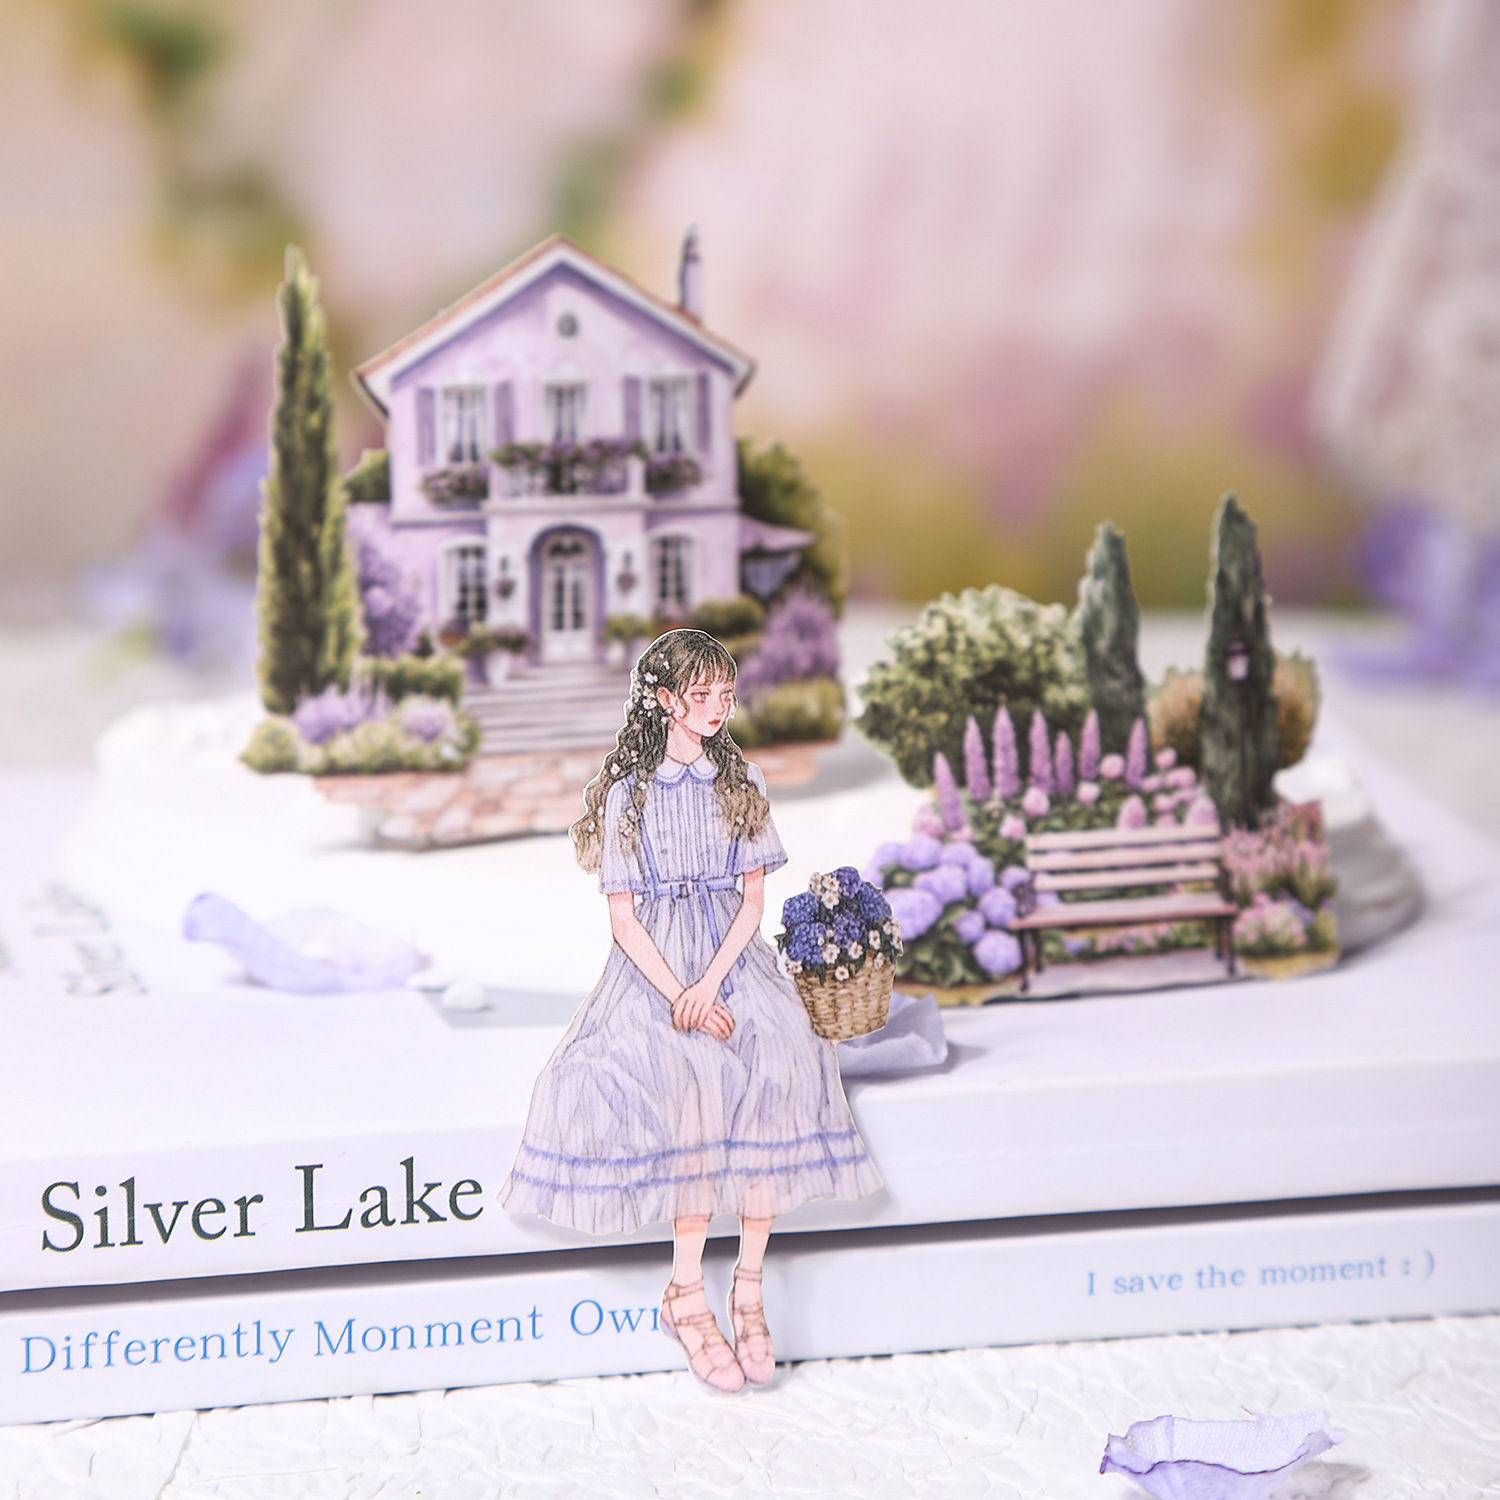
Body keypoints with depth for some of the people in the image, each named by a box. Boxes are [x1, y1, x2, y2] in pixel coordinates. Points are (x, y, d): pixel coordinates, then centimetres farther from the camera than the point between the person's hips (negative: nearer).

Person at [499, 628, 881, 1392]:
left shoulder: (743, 782, 11)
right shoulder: (628, 793, 2)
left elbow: (752, 899, 7)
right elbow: (623, 915, -1)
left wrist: (709, 984, -10)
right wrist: (677, 997, -15)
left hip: (732, 957, 3)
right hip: (655, 964, -2)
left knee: (779, 1069, -27)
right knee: (694, 1077, -31)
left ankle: (748, 1287, -19)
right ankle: (687, 1296, -22)